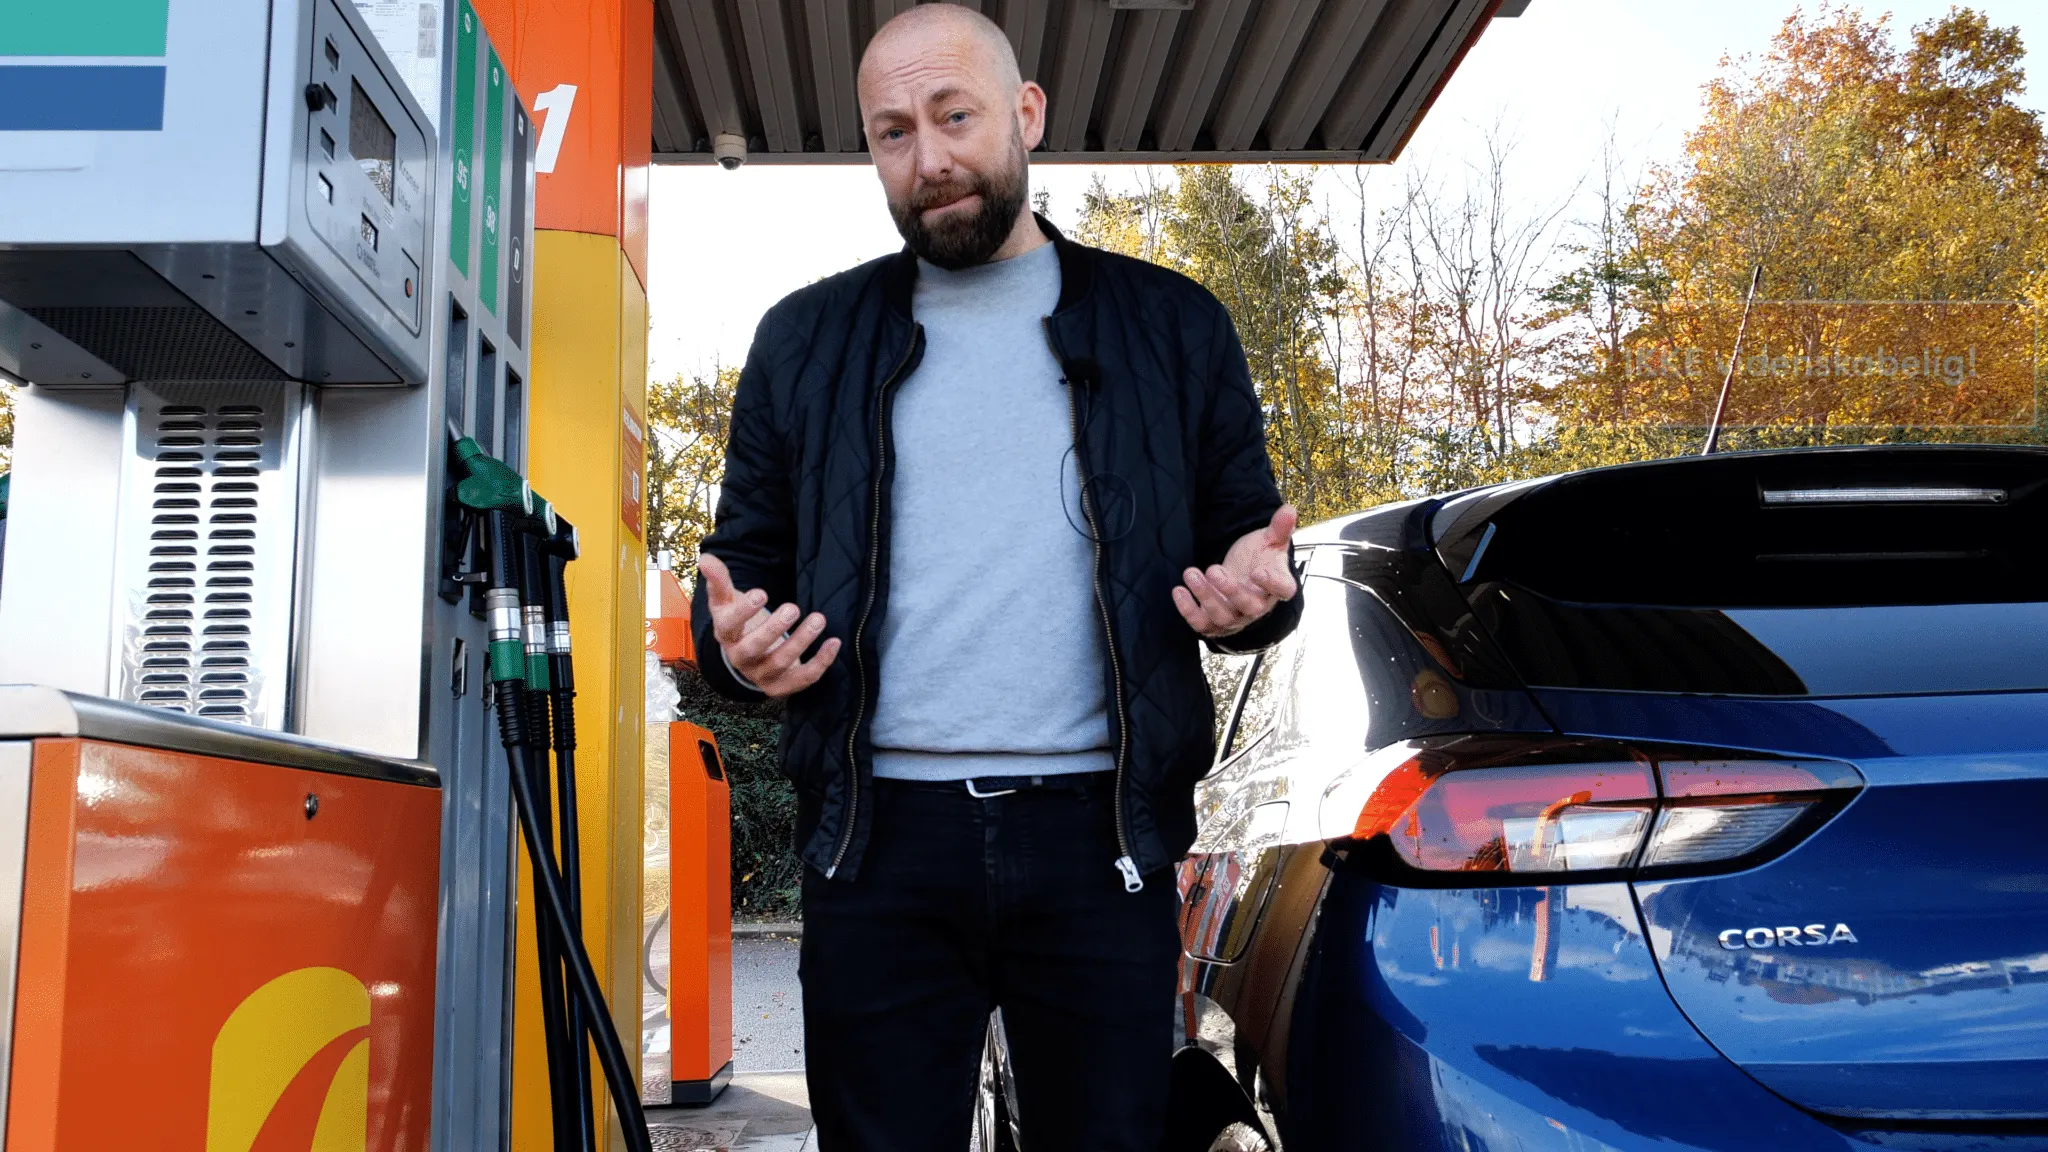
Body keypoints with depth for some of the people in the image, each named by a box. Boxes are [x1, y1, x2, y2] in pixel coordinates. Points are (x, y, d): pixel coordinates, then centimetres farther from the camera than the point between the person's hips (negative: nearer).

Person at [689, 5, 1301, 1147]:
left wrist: (1252, 594, -11)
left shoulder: (1174, 328, 10)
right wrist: (736, 644, -7)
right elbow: (746, 560, 16)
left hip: (1097, 835, 0)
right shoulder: (806, 342, 13)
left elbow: (1248, 539, 13)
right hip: (880, 837, 1)